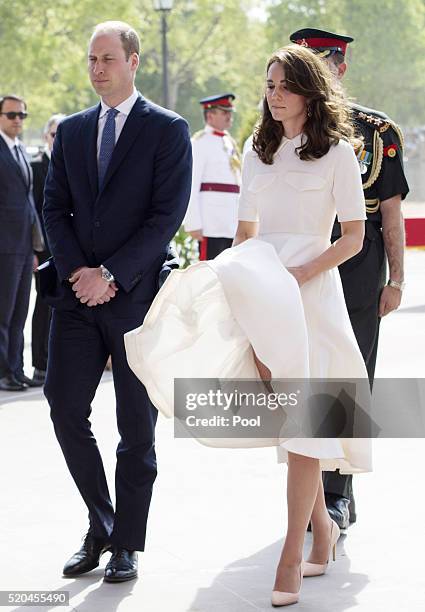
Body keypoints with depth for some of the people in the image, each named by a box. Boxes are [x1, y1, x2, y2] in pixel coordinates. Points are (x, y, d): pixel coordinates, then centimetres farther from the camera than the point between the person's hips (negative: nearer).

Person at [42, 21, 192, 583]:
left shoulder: (168, 130, -3)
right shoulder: (71, 131, 12)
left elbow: (167, 216, -10)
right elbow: (55, 209, 10)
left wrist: (110, 275, -15)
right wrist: (76, 270, -7)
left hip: (137, 297, -4)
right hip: (78, 295, 4)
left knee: (137, 426, 3)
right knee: (66, 409, -1)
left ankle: (126, 545, 13)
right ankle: (100, 526, 18)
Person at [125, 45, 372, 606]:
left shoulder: (337, 152, 3)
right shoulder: (259, 153, 18)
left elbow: (353, 237, -2)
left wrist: (303, 272, -15)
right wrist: (235, 277, 9)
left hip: (312, 287, -5)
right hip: (264, 289, 5)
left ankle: (292, 556, -10)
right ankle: (322, 527, 4)